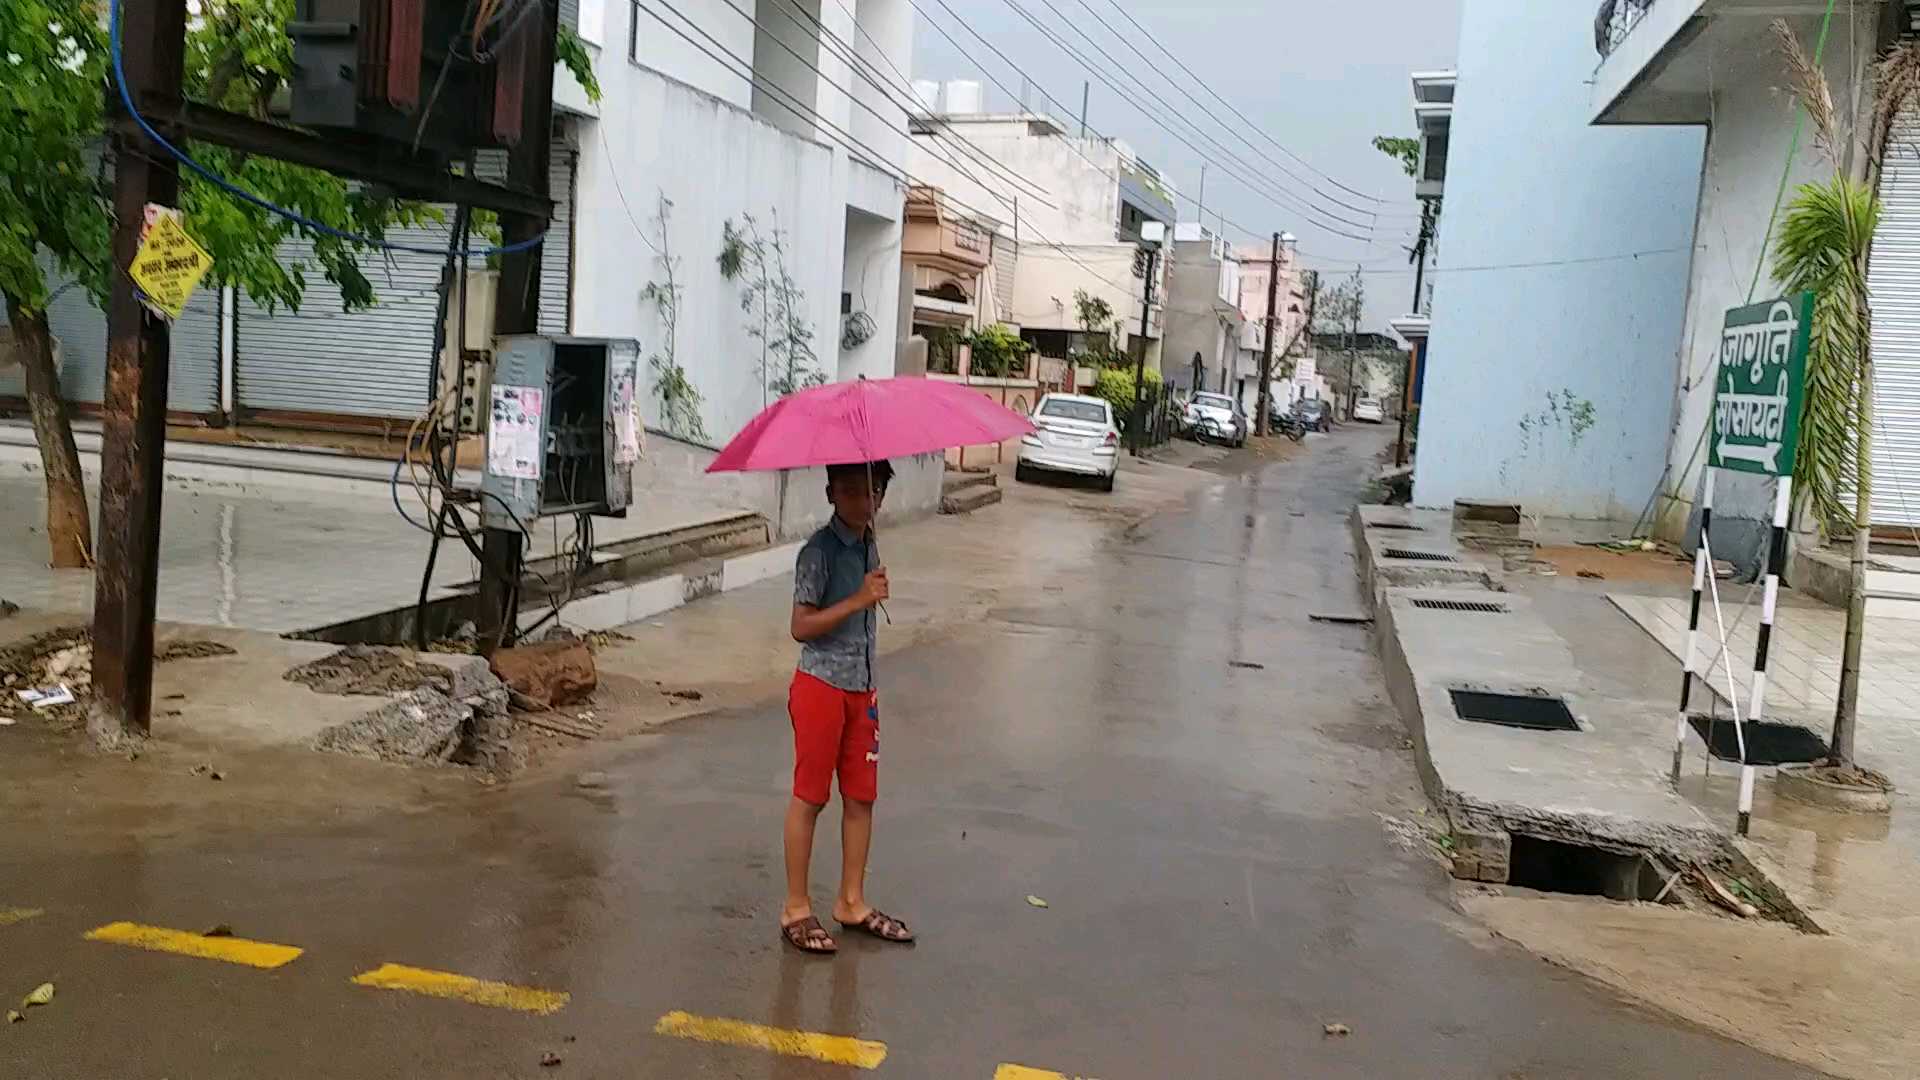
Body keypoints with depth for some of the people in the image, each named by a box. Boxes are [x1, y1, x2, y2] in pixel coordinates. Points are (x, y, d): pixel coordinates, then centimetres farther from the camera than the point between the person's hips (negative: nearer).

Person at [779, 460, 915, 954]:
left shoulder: (869, 547, 9)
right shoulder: (818, 551, -14)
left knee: (861, 796, 11)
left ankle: (852, 902, 23)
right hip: (821, 685, -7)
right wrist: (859, 600, -26)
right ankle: (795, 908, 11)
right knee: (810, 797, 1)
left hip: (861, 688, 7)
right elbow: (801, 626, -19)